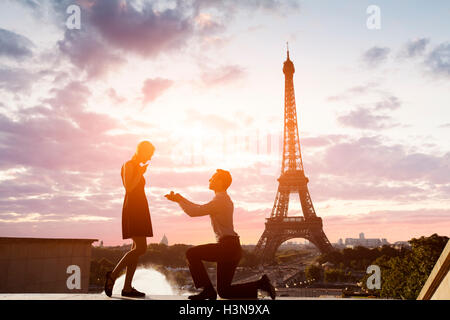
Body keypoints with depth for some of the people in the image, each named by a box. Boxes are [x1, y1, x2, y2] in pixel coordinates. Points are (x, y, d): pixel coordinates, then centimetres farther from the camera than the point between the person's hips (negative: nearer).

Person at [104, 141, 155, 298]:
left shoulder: (137, 167, 22)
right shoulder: (128, 165, -6)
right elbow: (128, 187, -18)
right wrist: (141, 172, -14)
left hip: (139, 211, 10)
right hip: (133, 210, -10)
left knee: (137, 249, 4)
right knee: (141, 248, -15)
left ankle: (127, 287, 3)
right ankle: (113, 274, -7)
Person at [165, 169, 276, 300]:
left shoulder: (220, 199, -12)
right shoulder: (224, 198, 19)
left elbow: (194, 212, -15)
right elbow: (200, 208, 26)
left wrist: (179, 200, -1)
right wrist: (180, 198, 24)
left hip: (227, 246, -10)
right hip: (232, 247, 10)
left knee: (191, 254, -5)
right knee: (224, 291, 12)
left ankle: (208, 290, -5)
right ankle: (261, 283, 7)